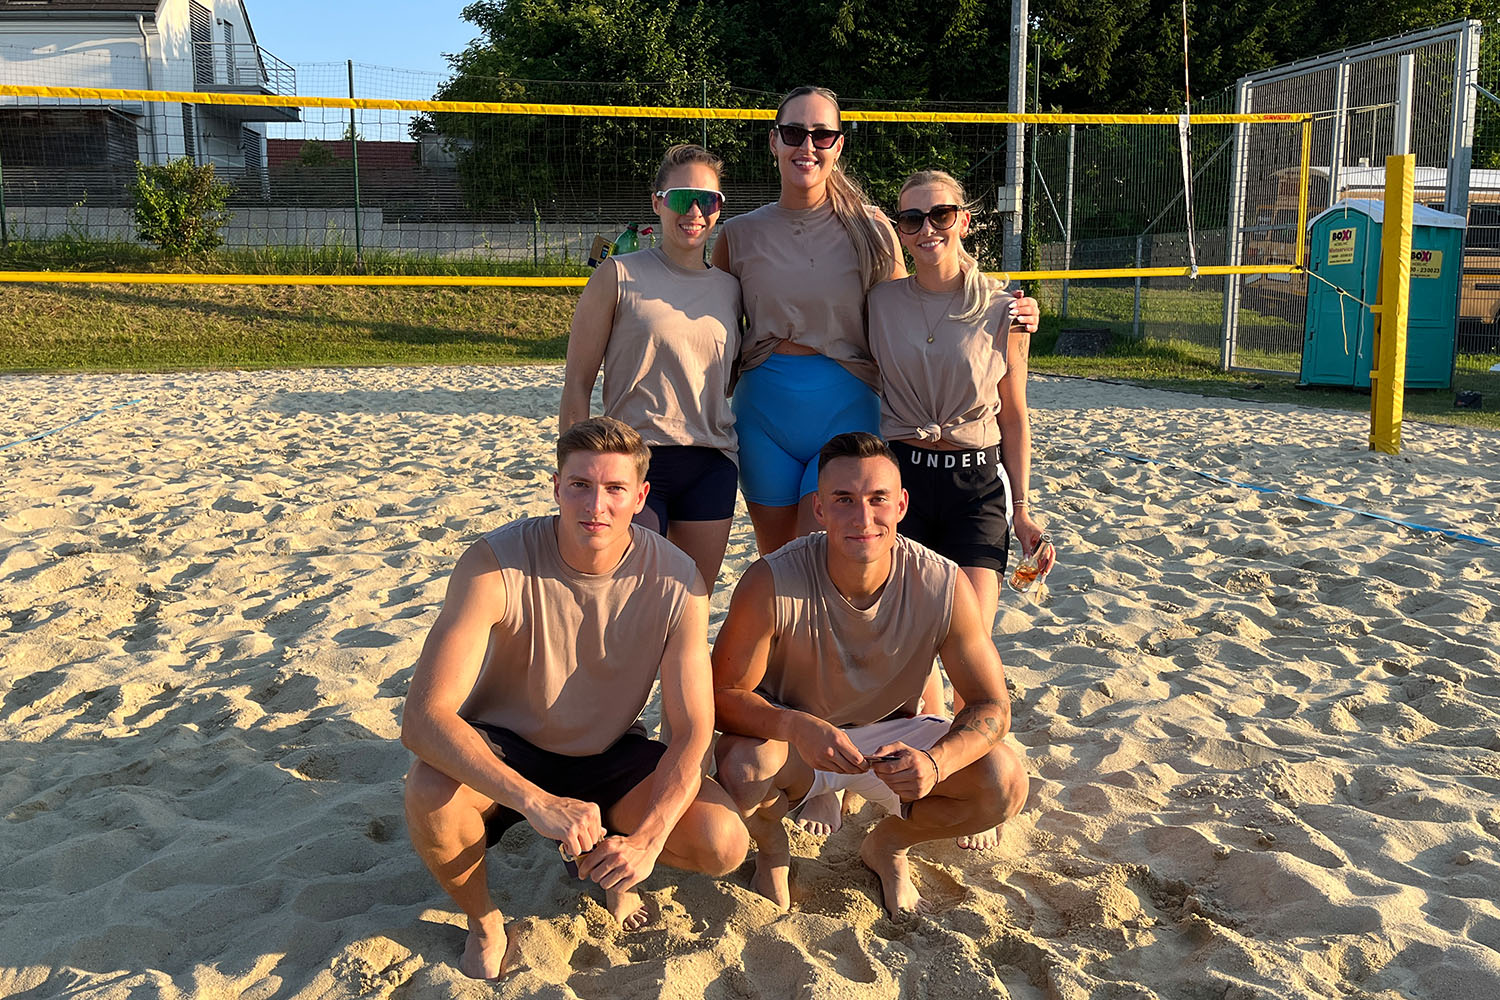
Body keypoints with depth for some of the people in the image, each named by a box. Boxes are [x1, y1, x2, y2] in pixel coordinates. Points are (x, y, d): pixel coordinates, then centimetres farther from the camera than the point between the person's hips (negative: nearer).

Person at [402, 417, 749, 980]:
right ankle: (482, 923, -1)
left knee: (724, 844, -21)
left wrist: (647, 839, -34)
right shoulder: (495, 565, -27)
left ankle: (607, 858, 14)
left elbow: (692, 732, -16)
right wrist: (536, 801, -47)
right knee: (430, 793, -35)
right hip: (504, 749, -1)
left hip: (609, 753, 2)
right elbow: (423, 717, -35)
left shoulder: (677, 581, -20)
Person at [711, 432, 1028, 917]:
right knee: (744, 767, -36)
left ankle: (887, 844, 11)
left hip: (889, 737, 2)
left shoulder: (945, 588, -23)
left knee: (1006, 782, -20)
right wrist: (796, 726, -42)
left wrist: (935, 763, -37)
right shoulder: (771, 584, -28)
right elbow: (723, 694, -21)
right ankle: (771, 849, 4)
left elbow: (992, 705, -15)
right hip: (791, 736, -2)